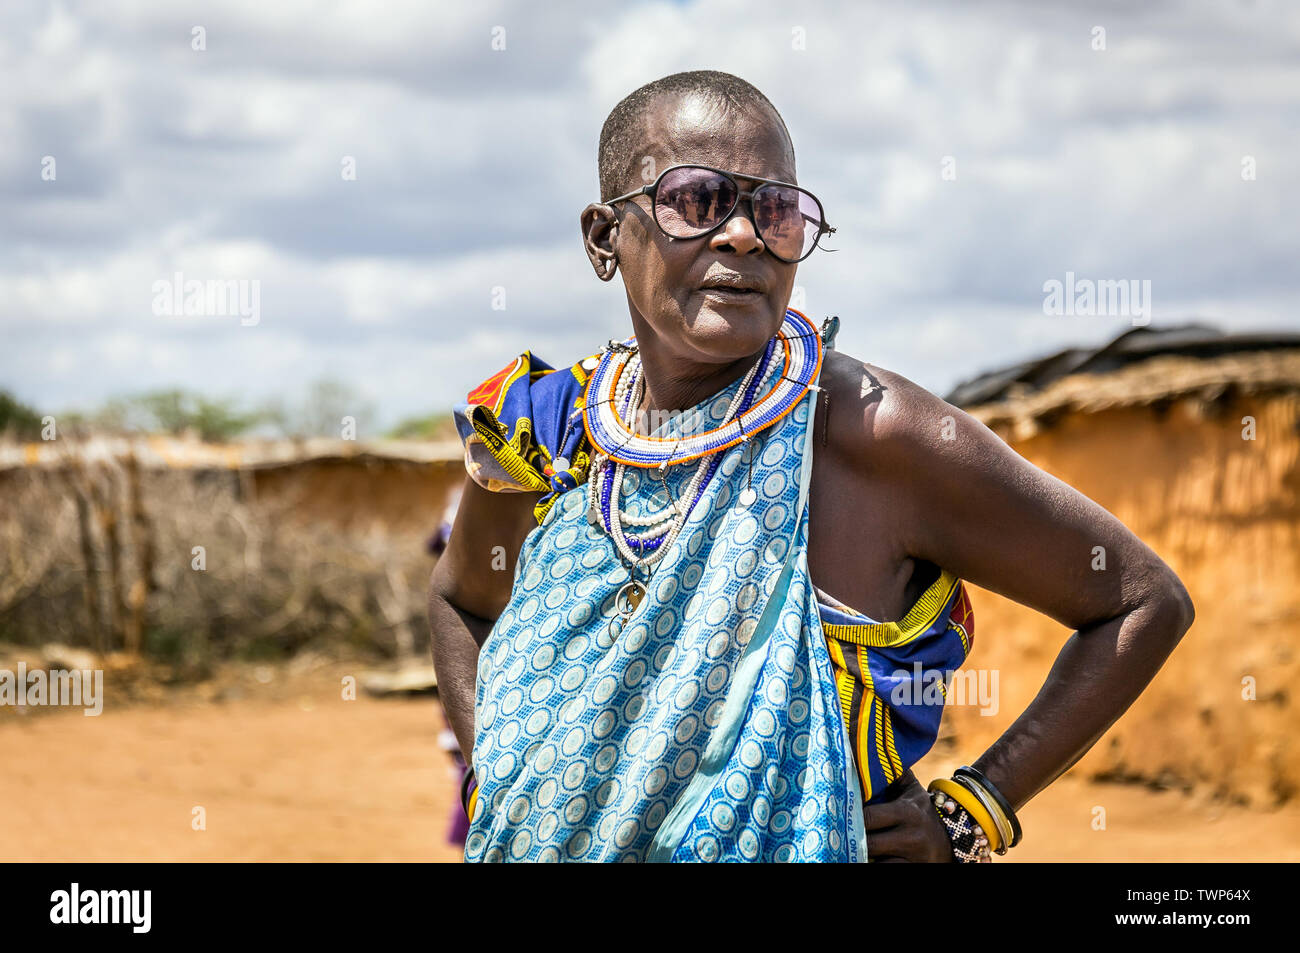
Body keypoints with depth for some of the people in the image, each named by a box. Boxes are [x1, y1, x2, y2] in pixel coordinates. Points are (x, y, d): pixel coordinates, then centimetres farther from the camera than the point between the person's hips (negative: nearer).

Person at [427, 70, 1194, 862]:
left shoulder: (872, 432, -20)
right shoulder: (542, 431, -7)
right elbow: (461, 597, 16)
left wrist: (964, 818, -13)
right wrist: (490, 777, 0)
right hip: (557, 843, 4)